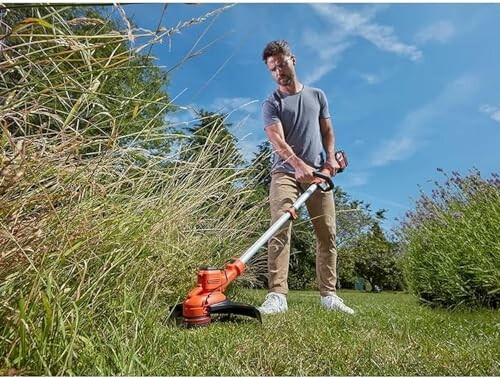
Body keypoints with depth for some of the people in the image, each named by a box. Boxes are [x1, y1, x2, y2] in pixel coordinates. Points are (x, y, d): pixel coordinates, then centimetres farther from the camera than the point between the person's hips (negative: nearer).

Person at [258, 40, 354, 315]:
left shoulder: (317, 96, 18)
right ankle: (277, 295, -19)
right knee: (280, 229, -18)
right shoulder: (272, 103, 4)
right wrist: (298, 164, -28)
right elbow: (278, 140, -11)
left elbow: (327, 131, 20)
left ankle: (328, 294, 8)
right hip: (285, 172, -3)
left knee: (327, 233, -1)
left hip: (318, 173, 4)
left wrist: (330, 157, 1)